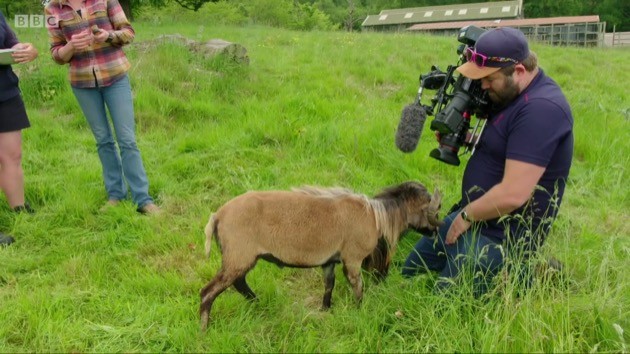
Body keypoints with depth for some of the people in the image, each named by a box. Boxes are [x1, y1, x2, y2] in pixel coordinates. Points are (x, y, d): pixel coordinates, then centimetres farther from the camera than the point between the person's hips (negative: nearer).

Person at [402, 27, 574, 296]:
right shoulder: (510, 94, 4)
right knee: (410, 274, 19)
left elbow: (513, 194, -31)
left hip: (500, 236, -10)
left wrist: (466, 215, -15)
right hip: (472, 214, 10)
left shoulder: (540, 108, -27)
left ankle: (531, 280, 5)